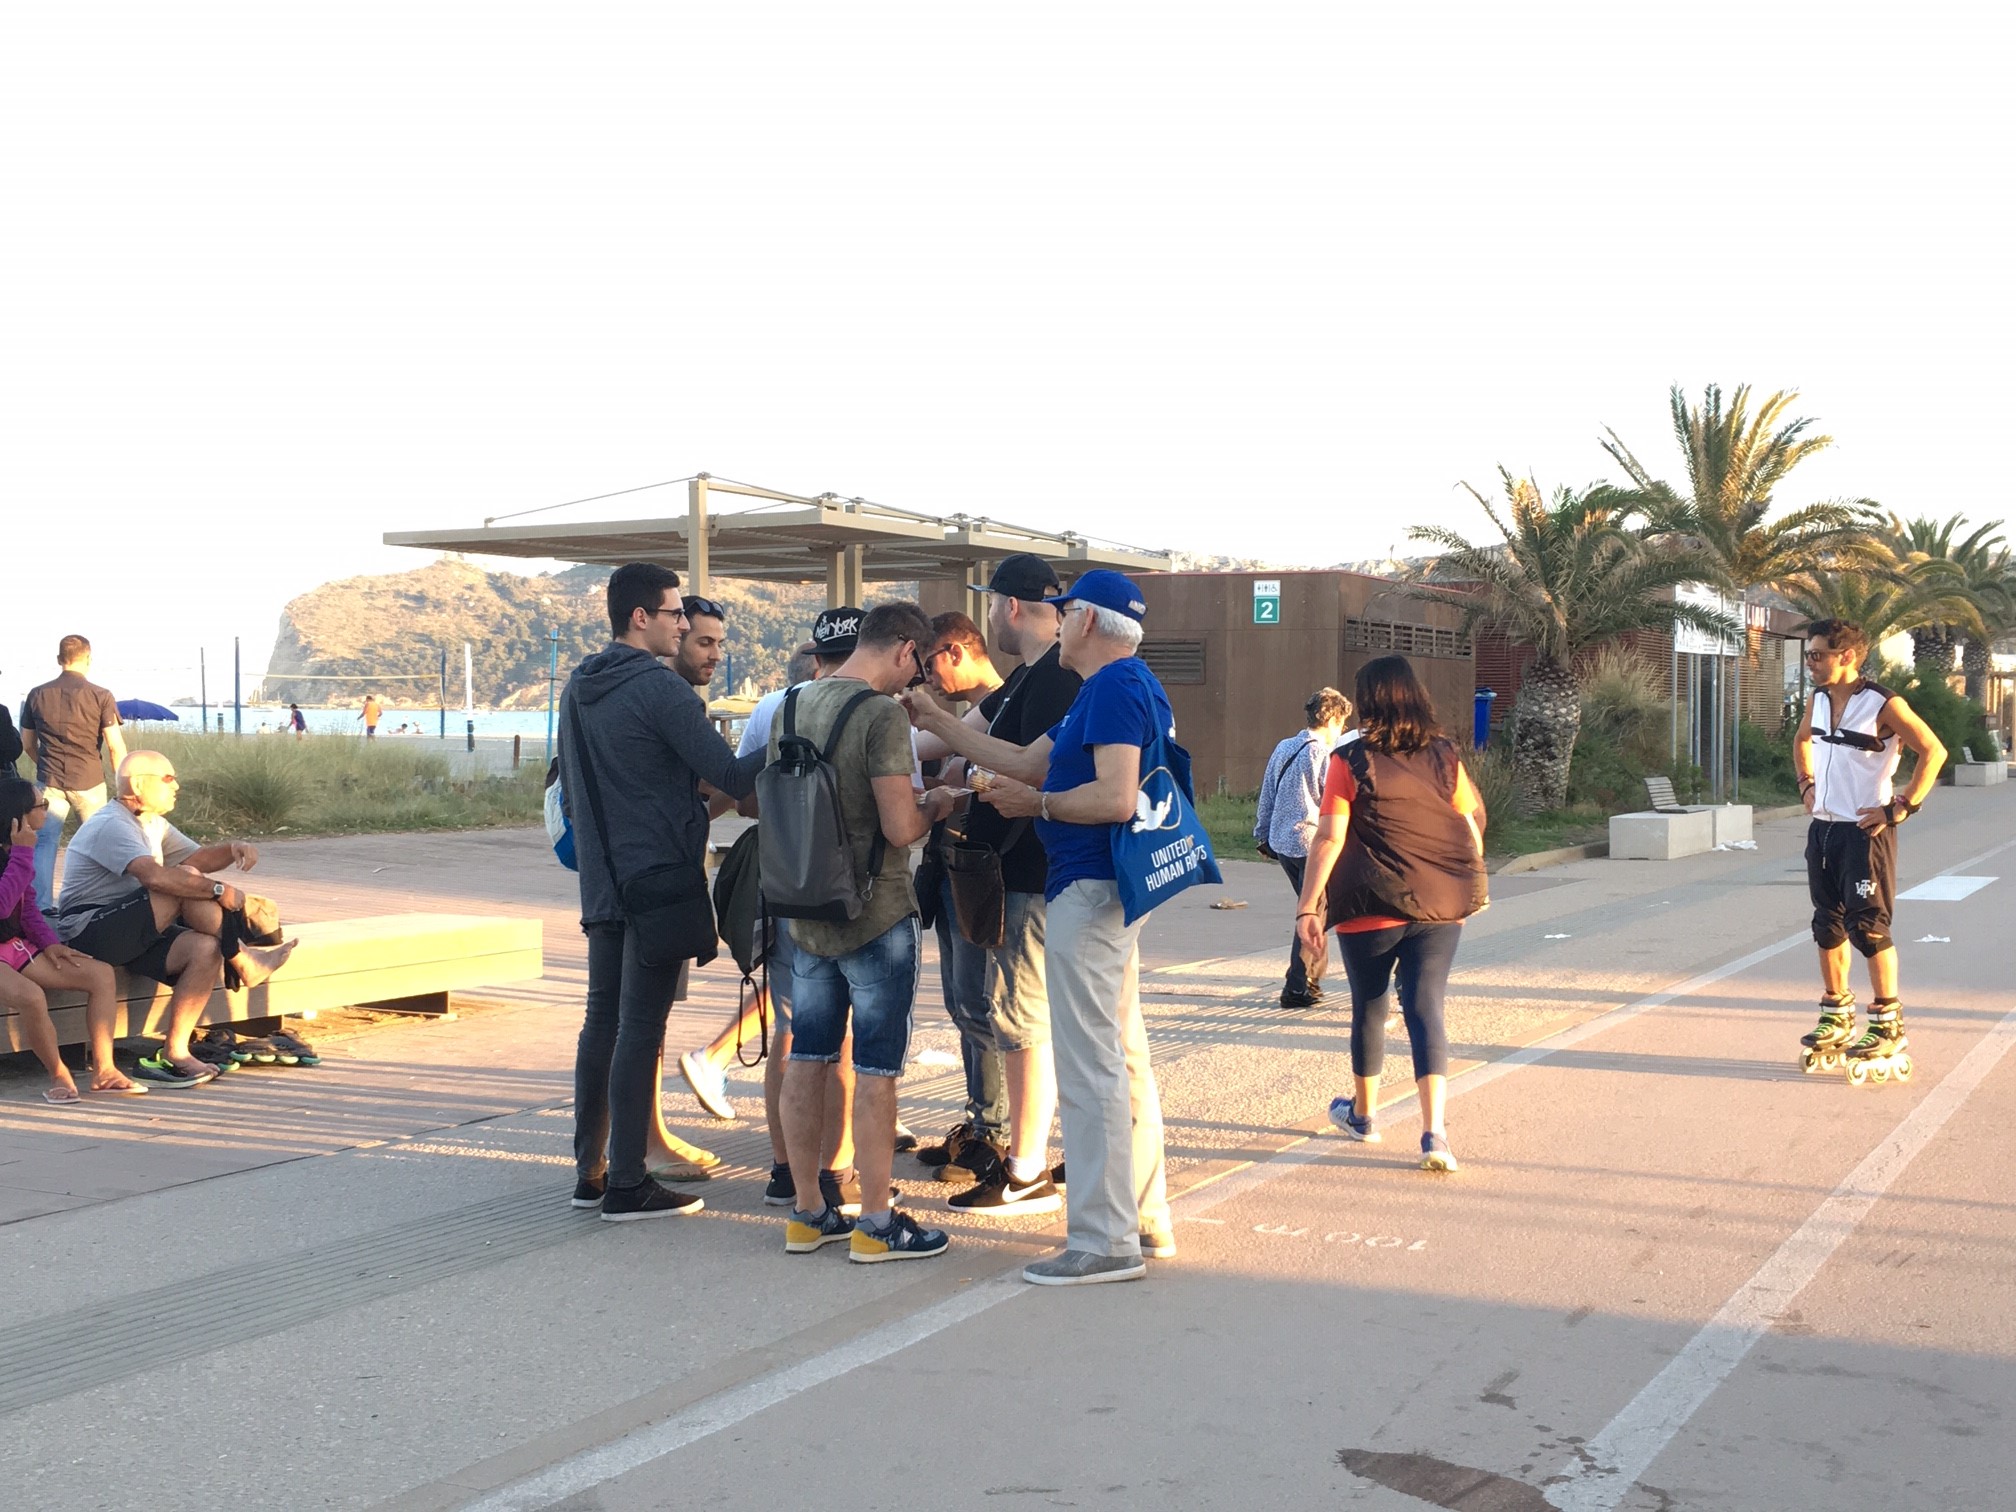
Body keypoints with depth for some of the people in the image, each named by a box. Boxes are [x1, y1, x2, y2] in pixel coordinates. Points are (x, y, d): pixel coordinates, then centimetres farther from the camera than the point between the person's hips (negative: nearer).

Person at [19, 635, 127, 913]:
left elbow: (28, 745, 13)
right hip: (89, 780, -2)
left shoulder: (37, 695, 4)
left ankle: (41, 905, 1)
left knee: (45, 841, 6)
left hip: (49, 781, 2)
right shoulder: (100, 696, -6)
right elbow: (116, 747, -8)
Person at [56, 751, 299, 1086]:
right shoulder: (111, 825, -16)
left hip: (135, 932, 10)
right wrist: (219, 890, -29)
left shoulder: (152, 824, 17)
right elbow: (154, 876, -32)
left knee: (206, 950, -18)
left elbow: (196, 857, 20)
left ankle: (174, 1053, -15)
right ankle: (245, 963, -11)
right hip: (89, 931, -10)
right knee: (188, 883, -26)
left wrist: (232, 848, -2)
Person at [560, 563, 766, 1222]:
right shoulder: (660, 688, -15)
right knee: (641, 1029, -4)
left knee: (602, 1020, 13)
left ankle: (590, 1171, 20)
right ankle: (626, 1184, 1)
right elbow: (730, 776, -18)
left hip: (602, 881, 8)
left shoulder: (579, 687, 12)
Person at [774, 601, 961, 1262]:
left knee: (807, 1059, 12)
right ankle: (875, 1224, 8)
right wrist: (933, 806, -1)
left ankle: (807, 1213, 21)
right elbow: (900, 829, -21)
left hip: (805, 912, 7)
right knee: (876, 1069, 1)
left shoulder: (791, 706, 6)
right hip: (875, 917, -7)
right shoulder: (882, 714, -17)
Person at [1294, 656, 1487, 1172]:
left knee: (1368, 1007, 15)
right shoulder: (1445, 756, 3)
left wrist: (1308, 907, -8)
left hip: (1372, 908, -2)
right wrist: (1463, 891, 23)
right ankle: (1434, 1132, -13)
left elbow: (1329, 838, -11)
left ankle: (1364, 1113, 34)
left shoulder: (1350, 761, -7)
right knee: (1425, 1008, 1)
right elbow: (1472, 831, 9)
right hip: (1440, 906, 2)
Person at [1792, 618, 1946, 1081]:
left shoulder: (1883, 705, -15)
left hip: (1864, 831, -7)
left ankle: (1888, 1030, 5)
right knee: (1828, 926, 12)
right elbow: (1802, 739, 28)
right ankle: (1836, 1020, 24)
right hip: (1823, 829, 7)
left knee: (1869, 928, -5)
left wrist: (1901, 807, -17)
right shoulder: (1819, 700, 7)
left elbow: (1933, 751, -16)